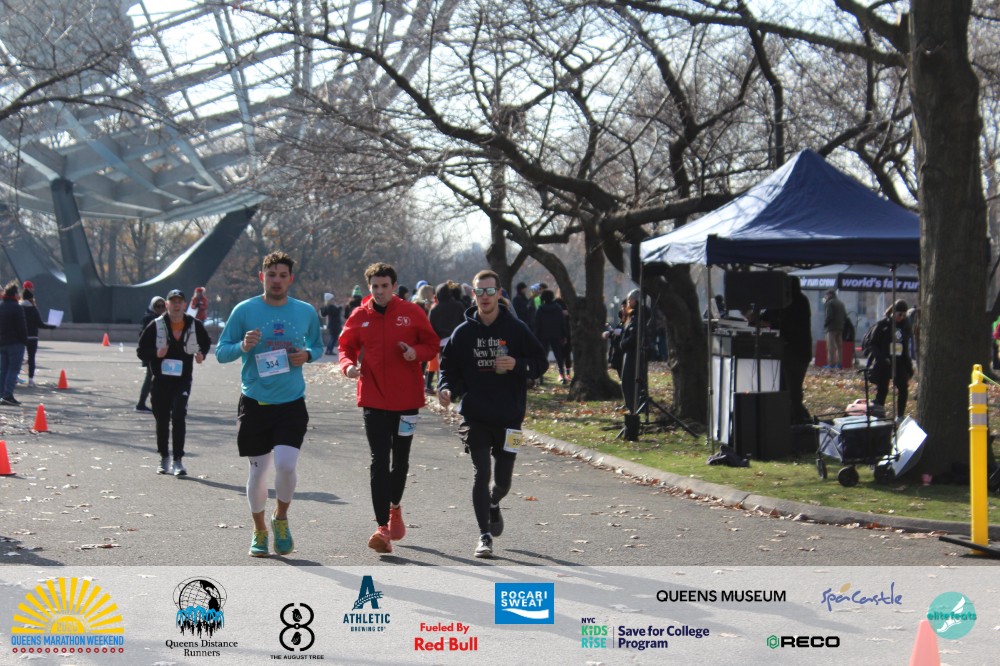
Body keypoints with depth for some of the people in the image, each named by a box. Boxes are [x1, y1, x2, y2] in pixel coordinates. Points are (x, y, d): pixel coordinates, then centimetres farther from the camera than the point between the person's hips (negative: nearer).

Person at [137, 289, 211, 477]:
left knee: (179, 416, -15)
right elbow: (141, 351, 1)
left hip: (182, 380, -1)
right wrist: (155, 354, -19)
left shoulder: (195, 325, 1)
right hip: (160, 380, 1)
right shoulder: (156, 325, -3)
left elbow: (206, 342, 21)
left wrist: (201, 354, 0)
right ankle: (164, 458, 26)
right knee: (162, 420, 10)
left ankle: (178, 460, -11)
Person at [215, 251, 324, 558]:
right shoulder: (244, 310, -1)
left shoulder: (306, 312, 4)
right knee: (257, 471, 5)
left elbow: (318, 346, 18)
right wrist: (243, 346, -18)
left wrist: (308, 355, -5)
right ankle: (259, 531, 27)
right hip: (254, 403, 0)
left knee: (285, 464, -16)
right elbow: (221, 352, 3)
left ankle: (281, 518, 13)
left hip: (292, 403, 0)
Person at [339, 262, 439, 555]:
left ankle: (395, 506, 42)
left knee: (401, 460, 14)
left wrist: (417, 352, -17)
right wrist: (348, 365, -12)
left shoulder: (411, 312, -1)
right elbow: (346, 347, 10)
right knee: (379, 462, -8)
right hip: (373, 398, 0)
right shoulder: (359, 316, 2)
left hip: (406, 397, 1)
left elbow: (432, 344, 5)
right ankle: (383, 528, -11)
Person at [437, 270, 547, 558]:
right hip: (475, 417, 0)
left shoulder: (516, 329, 0)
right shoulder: (463, 332, 2)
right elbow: (449, 368, 9)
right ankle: (485, 535, 0)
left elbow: (540, 363, 3)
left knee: (503, 478, 9)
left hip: (509, 417, 0)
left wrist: (517, 364, -16)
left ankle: (493, 505, 44)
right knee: (481, 473, -9)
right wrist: (447, 389, -12)